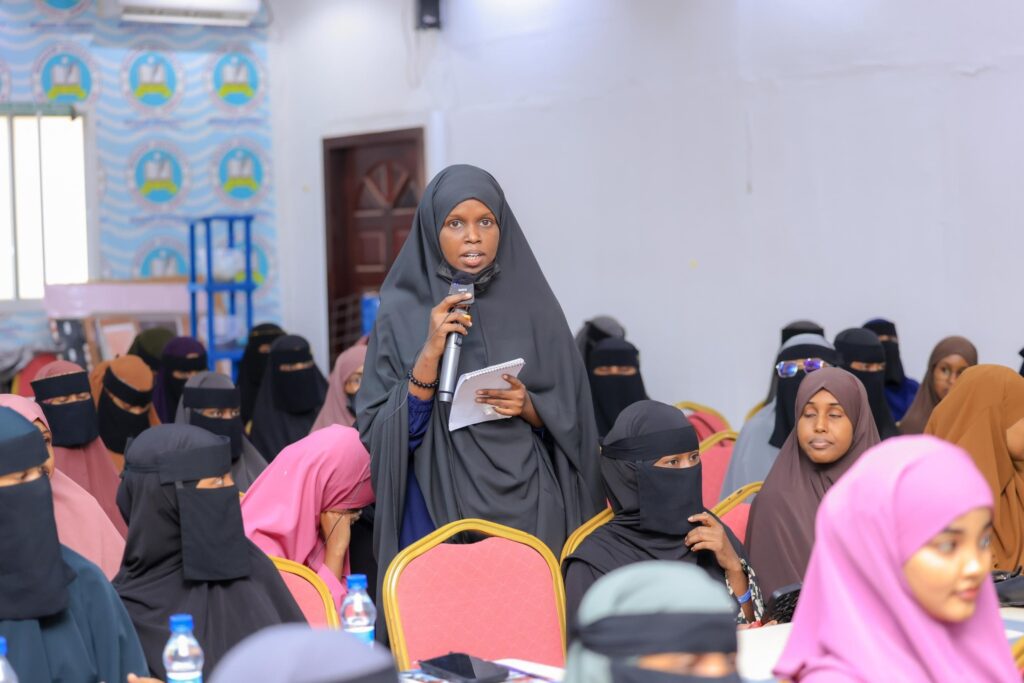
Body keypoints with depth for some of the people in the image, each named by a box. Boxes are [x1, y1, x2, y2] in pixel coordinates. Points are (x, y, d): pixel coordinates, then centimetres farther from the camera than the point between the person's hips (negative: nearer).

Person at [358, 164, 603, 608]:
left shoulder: (533, 306, 3)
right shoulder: (401, 314, 0)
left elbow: (571, 421, 8)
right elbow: (379, 433, -6)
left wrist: (529, 408, -12)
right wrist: (430, 355, -16)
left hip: (526, 509, 1)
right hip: (436, 509, -1)